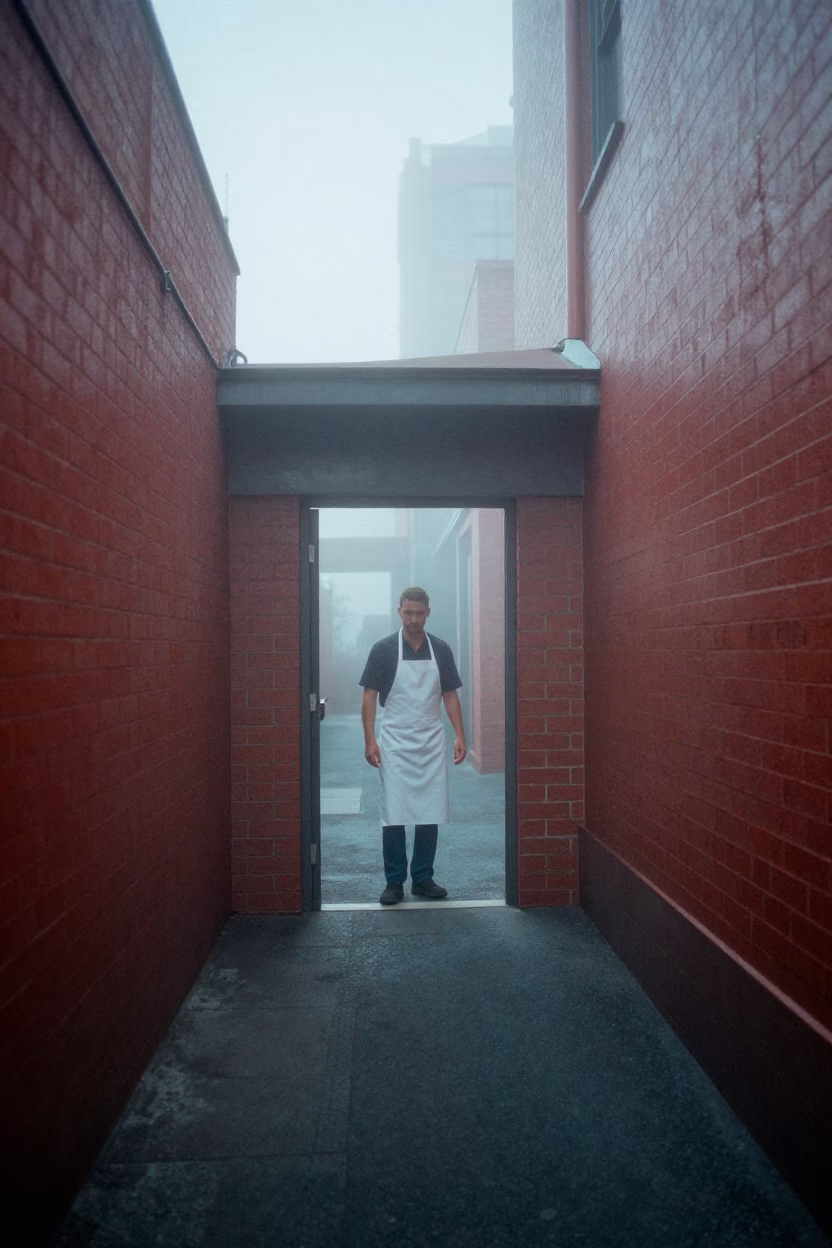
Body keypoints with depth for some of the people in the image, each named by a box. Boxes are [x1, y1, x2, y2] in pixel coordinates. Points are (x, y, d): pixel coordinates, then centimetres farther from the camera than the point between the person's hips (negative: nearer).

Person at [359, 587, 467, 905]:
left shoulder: (441, 649, 5)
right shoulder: (383, 649, -3)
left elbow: (450, 696, 8)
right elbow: (369, 696, -3)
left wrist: (460, 736, -2)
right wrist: (369, 740, -11)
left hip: (432, 745, 3)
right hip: (394, 745, -2)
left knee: (430, 815, 6)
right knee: (393, 816, -1)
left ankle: (423, 879, 19)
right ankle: (394, 882, 12)